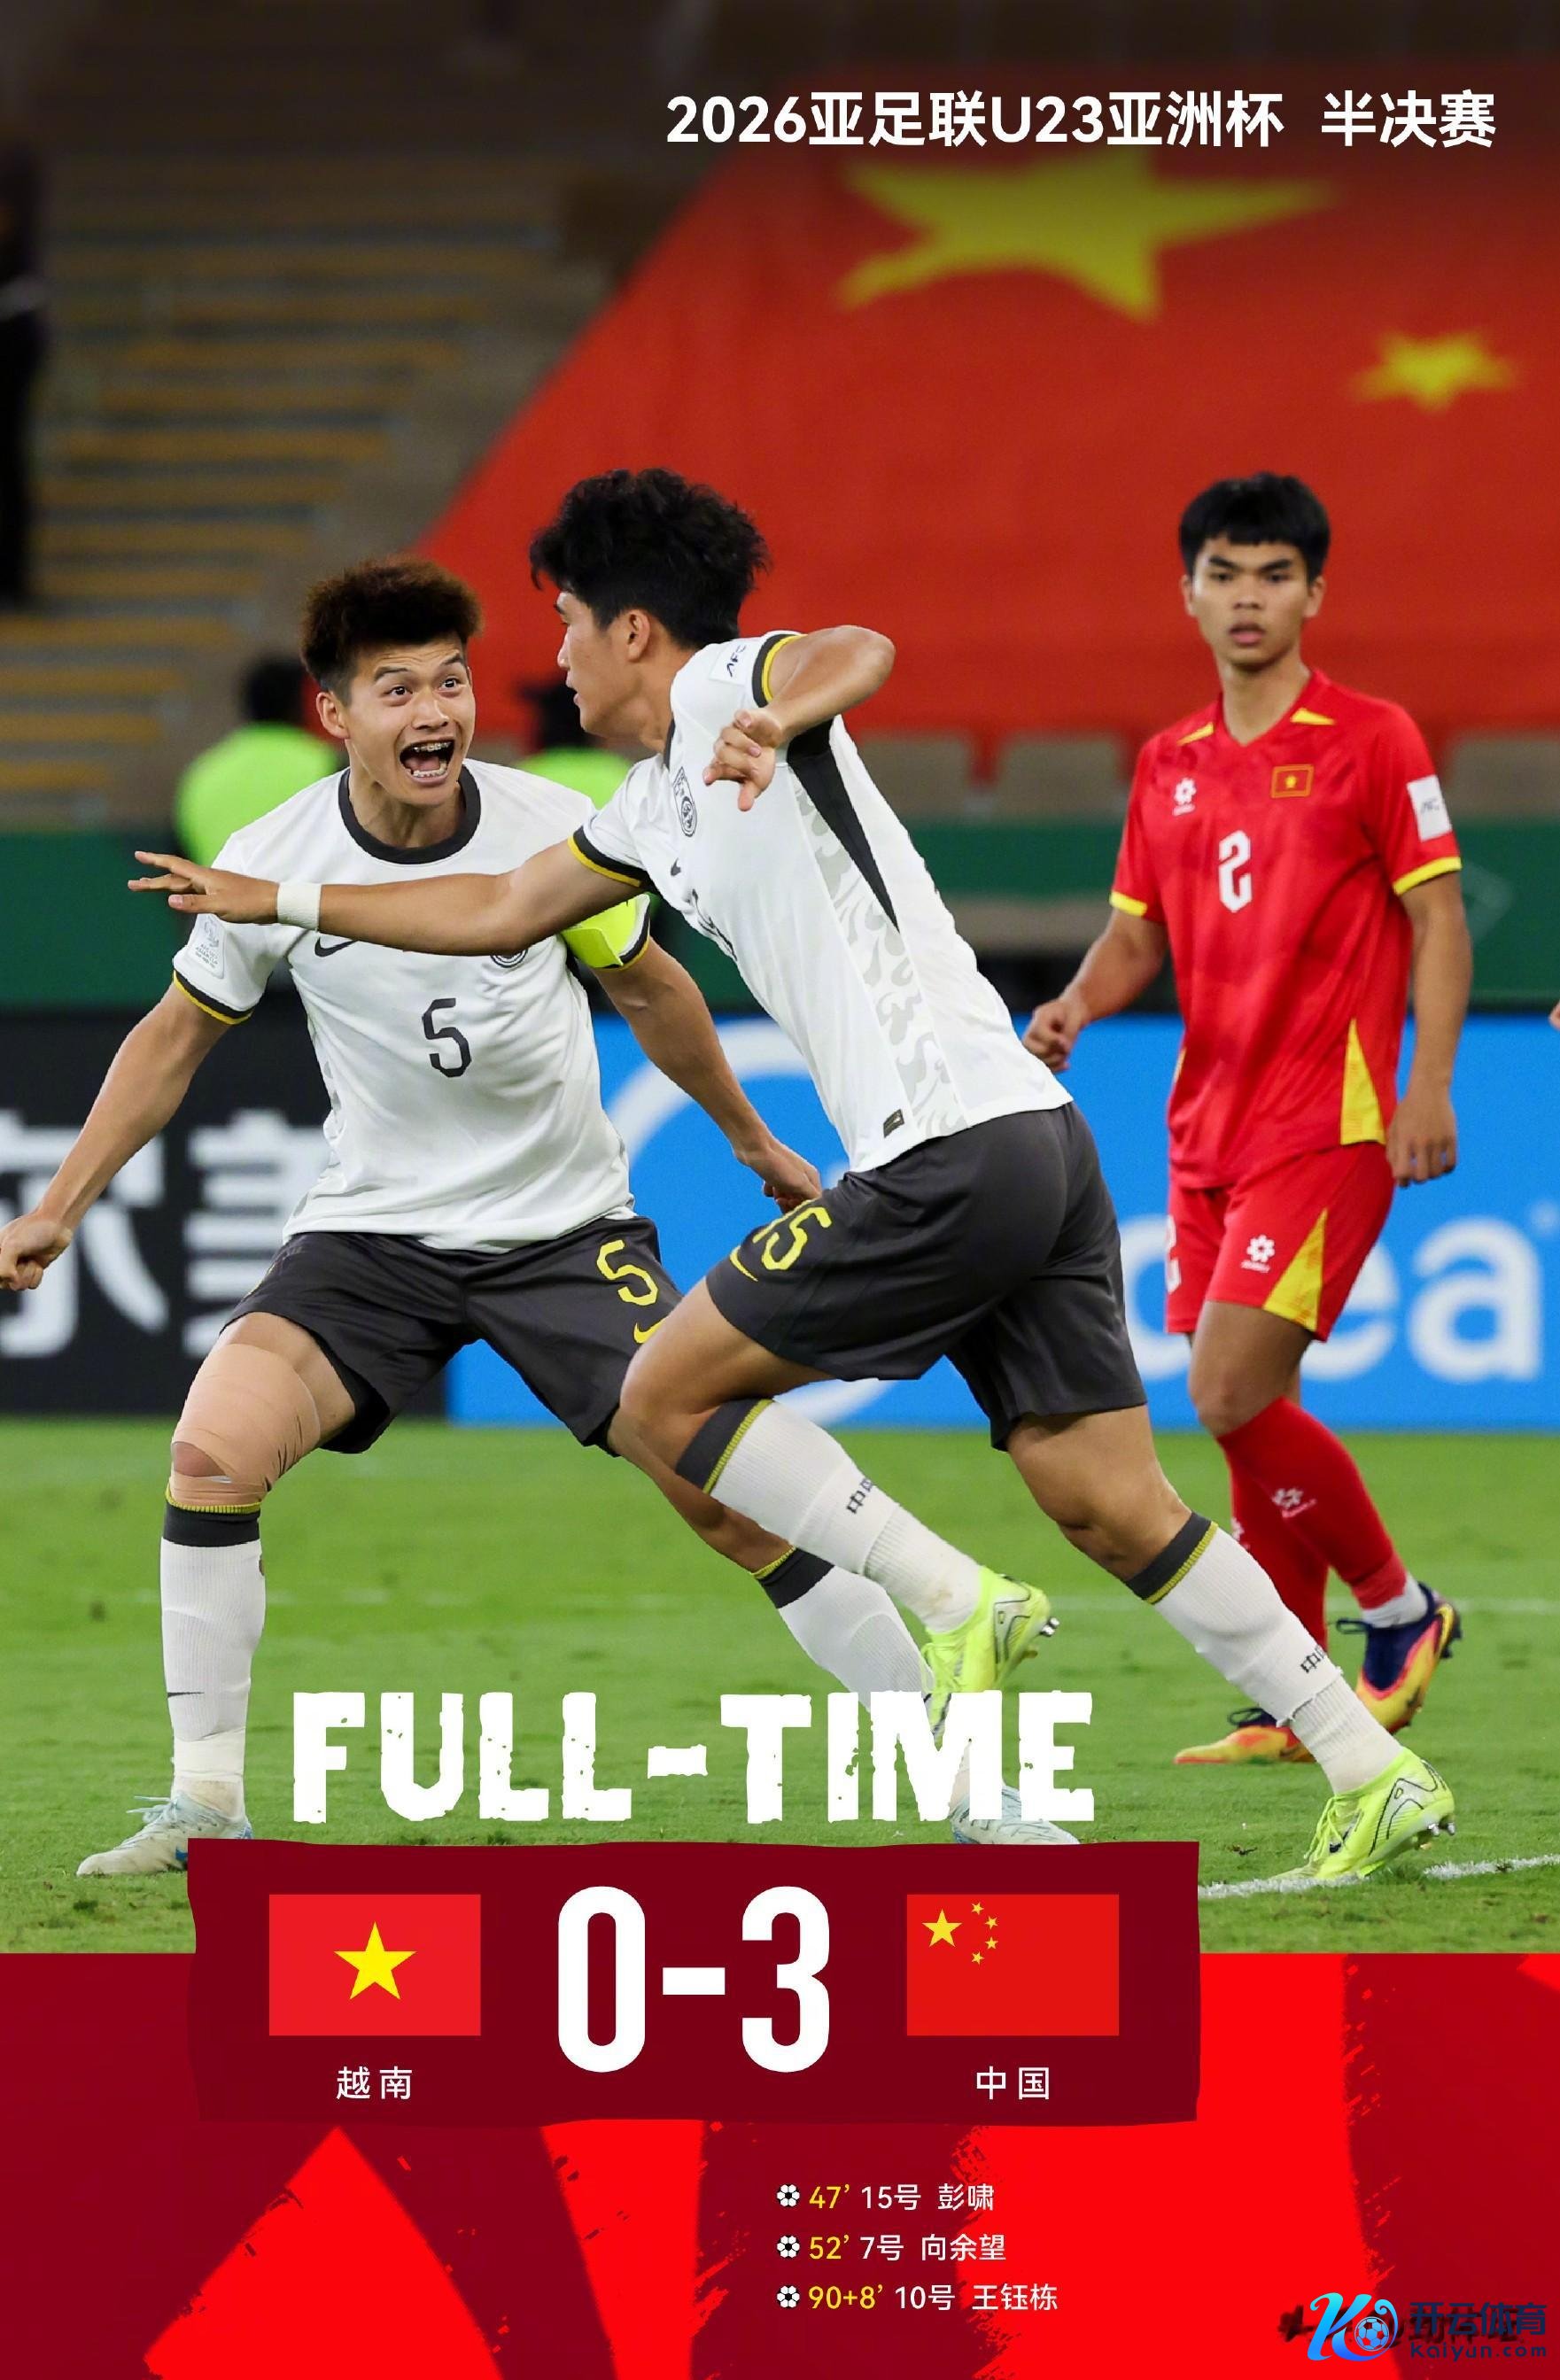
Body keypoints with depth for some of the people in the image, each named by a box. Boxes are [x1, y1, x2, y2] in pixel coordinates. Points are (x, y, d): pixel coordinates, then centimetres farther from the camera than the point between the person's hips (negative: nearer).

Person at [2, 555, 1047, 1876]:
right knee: (214, 1445, -22)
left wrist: (753, 1141, 21)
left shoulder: (554, 827, -11)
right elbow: (180, 1033, 7)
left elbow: (648, 987, 9)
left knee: (730, 1492, -12)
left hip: (568, 1224, -1)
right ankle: (206, 1806, -10)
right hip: (373, 1228, 1)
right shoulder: (273, 863, -11)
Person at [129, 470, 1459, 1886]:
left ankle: (955, 1603, -4)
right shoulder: (656, 808, 25)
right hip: (1037, 1138, 9)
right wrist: (276, 903, 43)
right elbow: (500, 913, 39)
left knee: (668, 1393, 0)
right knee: (1113, 1508, 4)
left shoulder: (727, 681, -2)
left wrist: (777, 722, -47)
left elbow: (860, 652, -25)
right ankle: (1375, 1775, -1)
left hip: (950, 1154, -9)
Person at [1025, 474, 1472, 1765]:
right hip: (1210, 1125, 6)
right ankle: (1291, 1707, 13)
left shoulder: (1372, 741, -4)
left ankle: (1398, 1608, 5)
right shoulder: (1169, 765, 13)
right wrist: (1072, 1008, -2)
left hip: (1326, 1124, -6)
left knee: (1235, 1395, -15)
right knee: (1246, 1414, 6)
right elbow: (1136, 935, 19)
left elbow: (1438, 922, -6)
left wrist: (1428, 1089, -15)